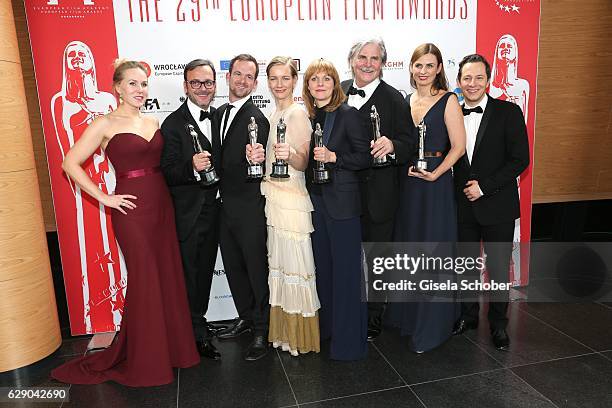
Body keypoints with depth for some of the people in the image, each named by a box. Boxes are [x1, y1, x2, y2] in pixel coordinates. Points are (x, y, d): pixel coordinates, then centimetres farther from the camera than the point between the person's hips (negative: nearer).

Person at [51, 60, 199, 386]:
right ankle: (145, 360, 23)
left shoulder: (153, 123, 12)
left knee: (169, 277, 10)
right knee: (145, 280, 3)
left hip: (162, 205, 6)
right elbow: (71, 164, -9)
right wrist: (105, 198, -11)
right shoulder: (105, 124, -6)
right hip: (132, 209, -6)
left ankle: (171, 346, 29)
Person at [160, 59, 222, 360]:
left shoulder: (218, 117, 6)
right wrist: (192, 166, -35)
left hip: (213, 209, 6)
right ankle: (198, 331, 25)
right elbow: (168, 173, -18)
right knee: (190, 273, 7)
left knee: (206, 271, 20)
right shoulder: (173, 124, -14)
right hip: (187, 214, -6)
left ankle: (198, 321, 39)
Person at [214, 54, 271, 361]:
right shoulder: (219, 114, 12)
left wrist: (256, 161, -37)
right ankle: (246, 317, 38)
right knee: (233, 266, 19)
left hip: (249, 208, -8)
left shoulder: (256, 119, -13)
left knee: (257, 268, 4)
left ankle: (262, 330, 20)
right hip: (225, 205, 8)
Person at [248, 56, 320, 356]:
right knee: (277, 264, 13)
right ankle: (283, 331, 28)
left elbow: (304, 164, -14)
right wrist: (256, 156, 2)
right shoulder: (272, 115, 16)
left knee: (293, 264, 0)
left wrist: (289, 155, -33)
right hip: (271, 197, 8)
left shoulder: (297, 113, -9)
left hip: (291, 200, -8)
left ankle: (301, 335, 17)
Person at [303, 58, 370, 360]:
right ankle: (326, 327, 31)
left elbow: (365, 157, -8)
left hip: (342, 202, -6)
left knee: (346, 270, 0)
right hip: (315, 199, 6)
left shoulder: (348, 115, -6)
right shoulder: (305, 117, 10)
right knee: (322, 266, 14)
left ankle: (349, 339, 14)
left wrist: (334, 157, -18)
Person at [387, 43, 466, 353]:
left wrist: (434, 174, -17)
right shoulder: (405, 100, 10)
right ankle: (408, 316, 33)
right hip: (406, 182, 6)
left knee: (432, 254, 2)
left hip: (435, 184, -5)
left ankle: (430, 327, 17)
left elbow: (458, 147, -12)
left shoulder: (448, 100, -6)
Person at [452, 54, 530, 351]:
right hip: (463, 205, 3)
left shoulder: (508, 112, -6)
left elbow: (520, 159, -9)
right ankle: (468, 315, 33)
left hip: (497, 205, -3)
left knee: (499, 268, 8)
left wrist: (484, 187, -15)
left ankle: (498, 323, 28)